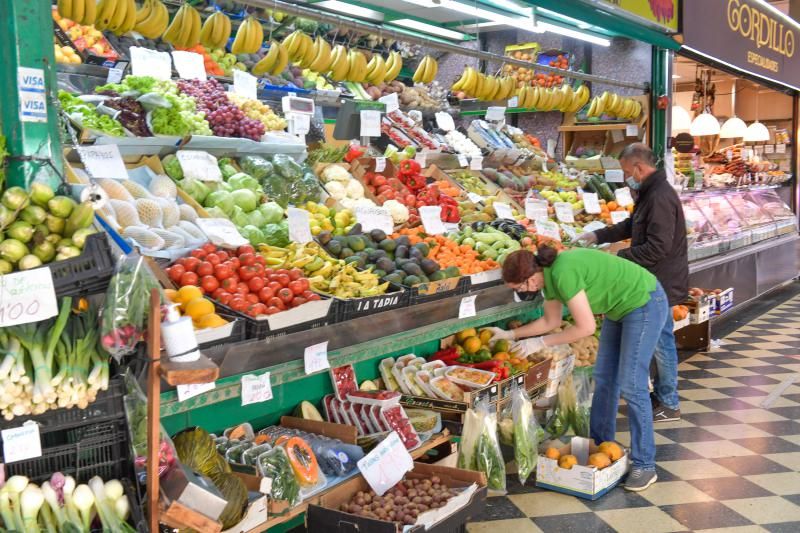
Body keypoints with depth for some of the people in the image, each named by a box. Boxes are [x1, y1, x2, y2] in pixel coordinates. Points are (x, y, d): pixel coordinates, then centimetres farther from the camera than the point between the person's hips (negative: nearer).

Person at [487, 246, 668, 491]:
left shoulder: (563, 274, -31)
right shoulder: (549, 274, -2)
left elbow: (586, 327, -27)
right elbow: (551, 321, 11)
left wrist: (541, 342, -19)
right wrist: (510, 334, 11)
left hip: (644, 303, -10)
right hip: (620, 308, 10)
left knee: (631, 386, -8)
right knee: (604, 378, 12)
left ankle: (644, 465, 2)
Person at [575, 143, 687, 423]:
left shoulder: (660, 197, -22)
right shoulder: (651, 192, 12)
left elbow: (658, 247, -27)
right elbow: (631, 225, 23)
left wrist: (620, 256, -19)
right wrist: (598, 236, 14)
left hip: (662, 284, -10)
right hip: (656, 282, 10)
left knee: (661, 340, -1)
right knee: (658, 340, 17)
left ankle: (669, 405, 11)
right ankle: (661, 395, 29)